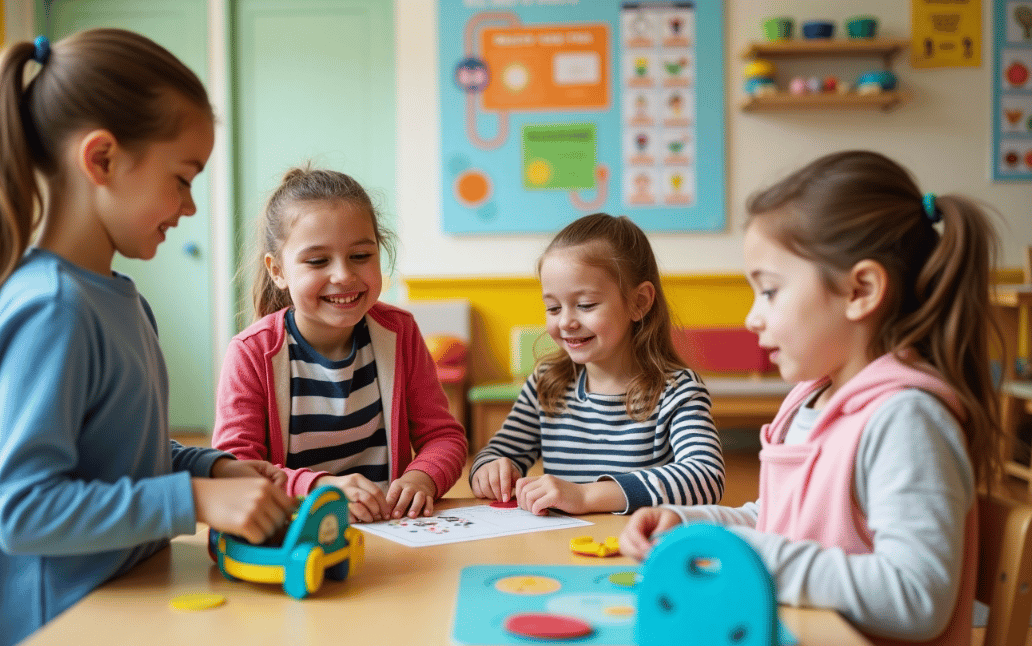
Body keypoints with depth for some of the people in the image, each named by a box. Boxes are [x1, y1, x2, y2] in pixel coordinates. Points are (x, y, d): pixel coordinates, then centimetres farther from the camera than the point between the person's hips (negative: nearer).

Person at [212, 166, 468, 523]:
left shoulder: (399, 333, 3)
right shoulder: (252, 353, -7)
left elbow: (444, 436, 4)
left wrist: (421, 478, -18)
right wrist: (319, 487, -30)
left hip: (394, 530, 2)